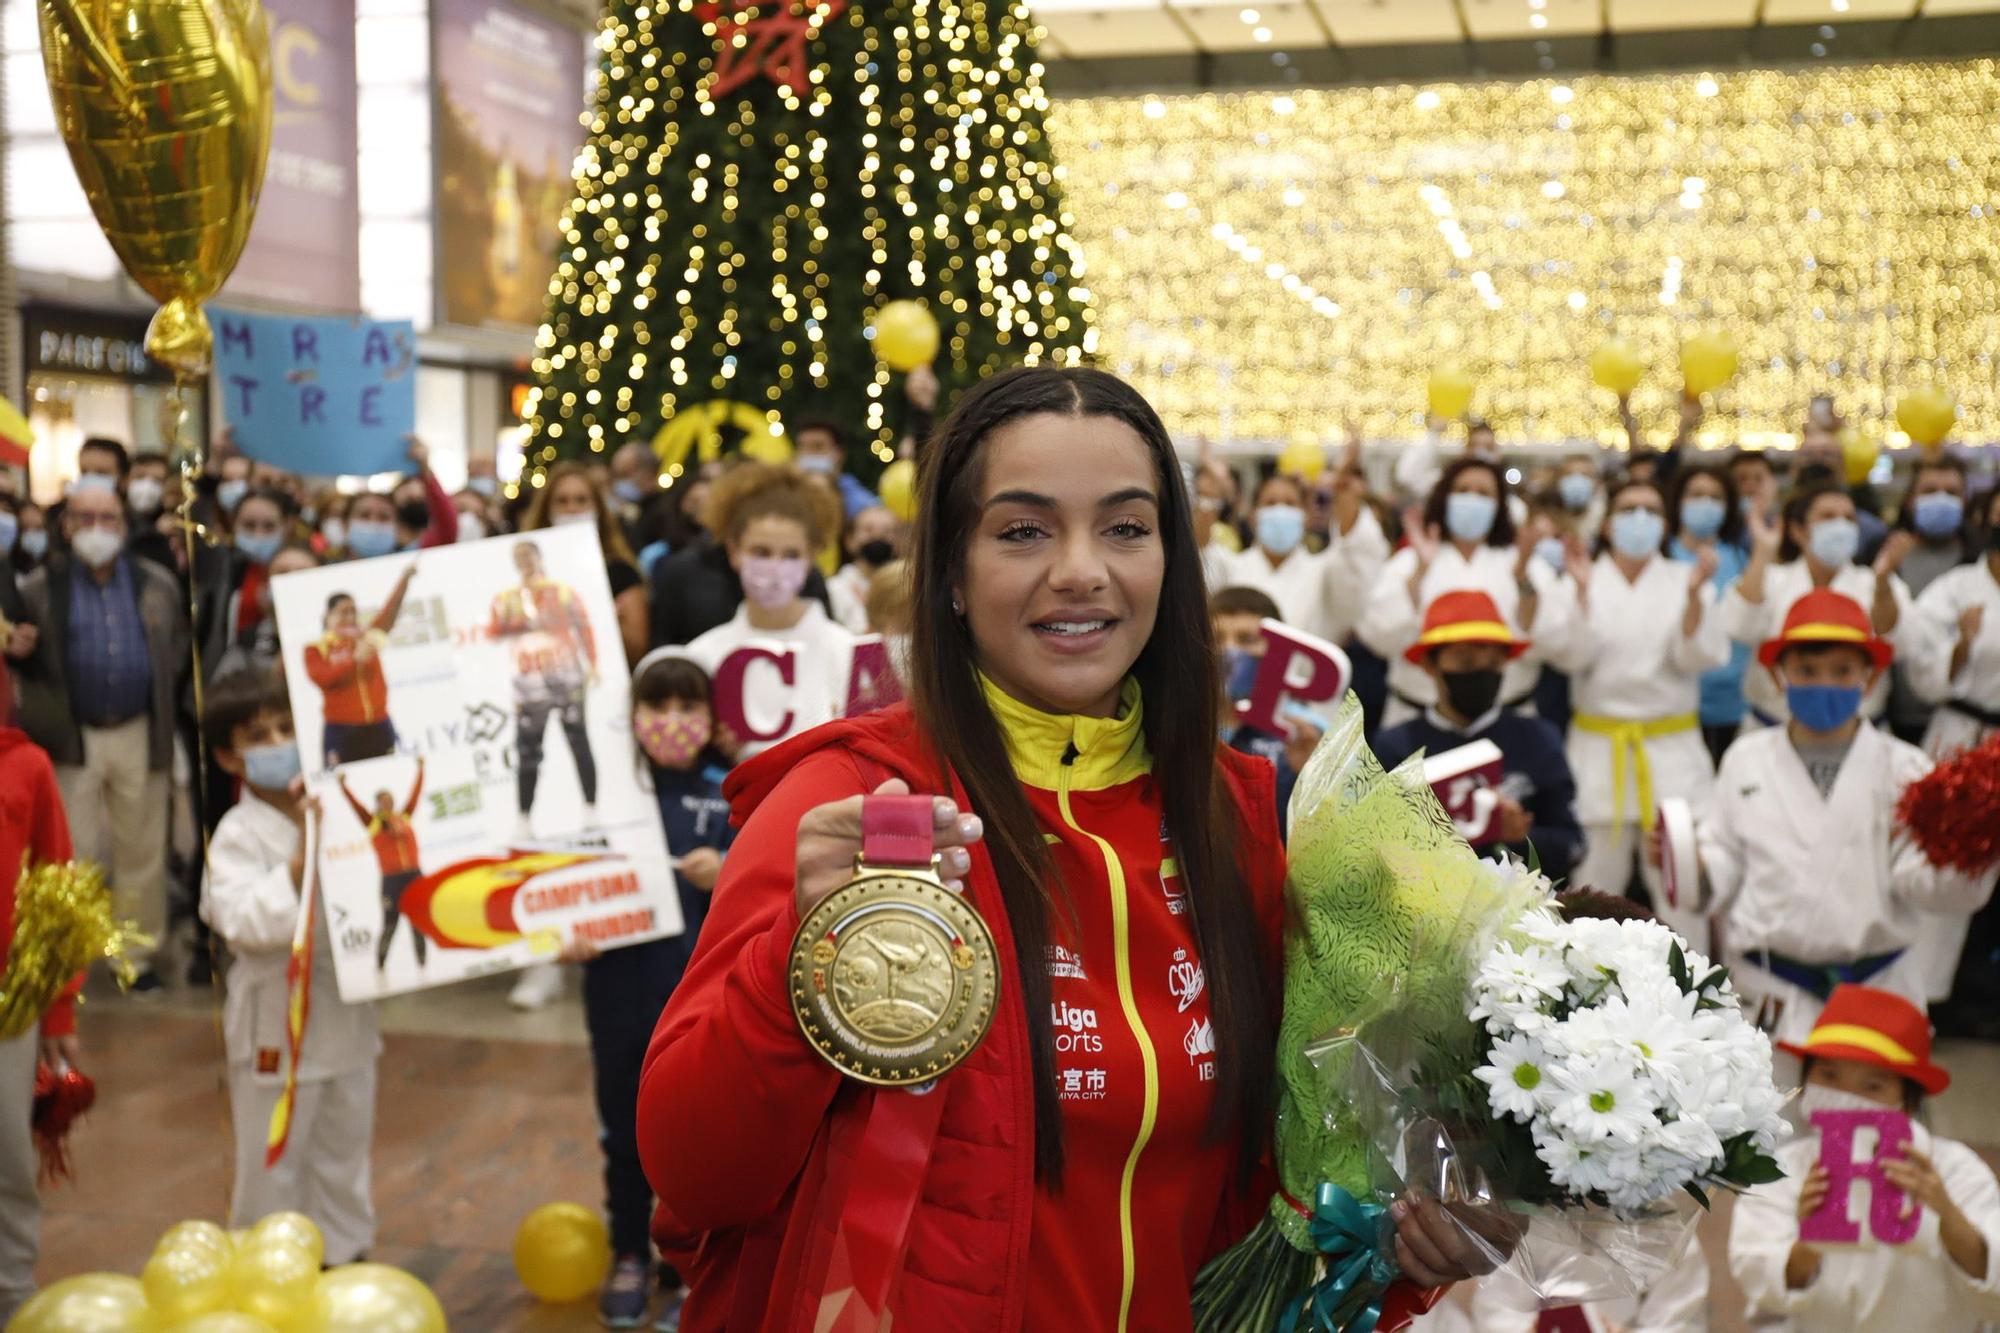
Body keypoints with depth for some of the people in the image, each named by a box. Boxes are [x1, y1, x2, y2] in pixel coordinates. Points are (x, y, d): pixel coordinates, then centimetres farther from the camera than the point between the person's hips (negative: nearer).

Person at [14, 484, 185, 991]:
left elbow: (178, 647, 11)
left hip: (140, 735, 2)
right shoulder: (40, 588, -2)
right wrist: (44, 711, -9)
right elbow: (21, 659, 1)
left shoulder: (158, 584, 5)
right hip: (72, 737, -2)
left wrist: (161, 701, 3)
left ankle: (139, 953, 19)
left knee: (142, 852, 8)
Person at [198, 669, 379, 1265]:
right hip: (276, 1021, -5)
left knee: (344, 1153, 20)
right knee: (273, 1164, 9)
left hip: (346, 1010, 5)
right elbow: (243, 922, -26)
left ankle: (343, 1257, 36)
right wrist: (299, 864, -33)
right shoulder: (238, 834, -13)